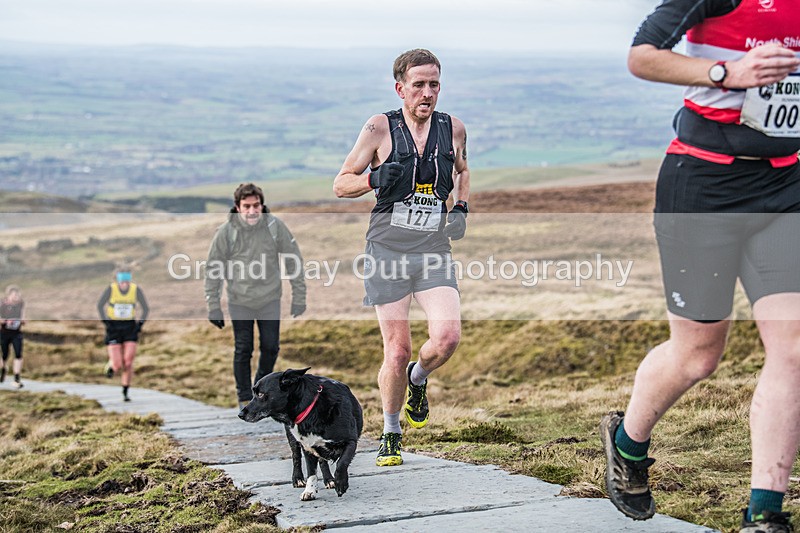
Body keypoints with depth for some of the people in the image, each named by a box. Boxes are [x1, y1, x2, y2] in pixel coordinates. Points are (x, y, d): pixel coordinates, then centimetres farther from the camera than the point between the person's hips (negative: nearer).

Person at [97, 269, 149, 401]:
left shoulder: (136, 289, -10)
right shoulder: (111, 289, -14)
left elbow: (145, 308, 2)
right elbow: (100, 305, 0)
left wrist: (140, 324, -9)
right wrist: (106, 323, -9)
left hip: (130, 328, 1)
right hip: (114, 327, -1)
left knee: (128, 362, -12)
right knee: (117, 365, -9)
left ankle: (125, 392, 5)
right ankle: (111, 365, 30)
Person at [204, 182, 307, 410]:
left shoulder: (275, 226, -11)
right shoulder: (226, 232, -13)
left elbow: (294, 261, -2)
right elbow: (213, 269, -5)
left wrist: (299, 297, -2)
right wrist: (213, 306, -6)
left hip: (270, 300, 1)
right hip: (239, 302, -1)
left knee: (271, 347, 8)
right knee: (243, 350, 3)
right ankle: (245, 398, 18)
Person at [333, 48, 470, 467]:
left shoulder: (453, 129, 7)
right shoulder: (380, 128, -3)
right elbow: (341, 184, 3)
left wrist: (461, 206, 11)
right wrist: (373, 179, -17)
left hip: (434, 251, 2)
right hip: (387, 249, -2)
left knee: (447, 337, -17)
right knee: (397, 352, -2)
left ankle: (418, 378, 19)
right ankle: (390, 433, 21)